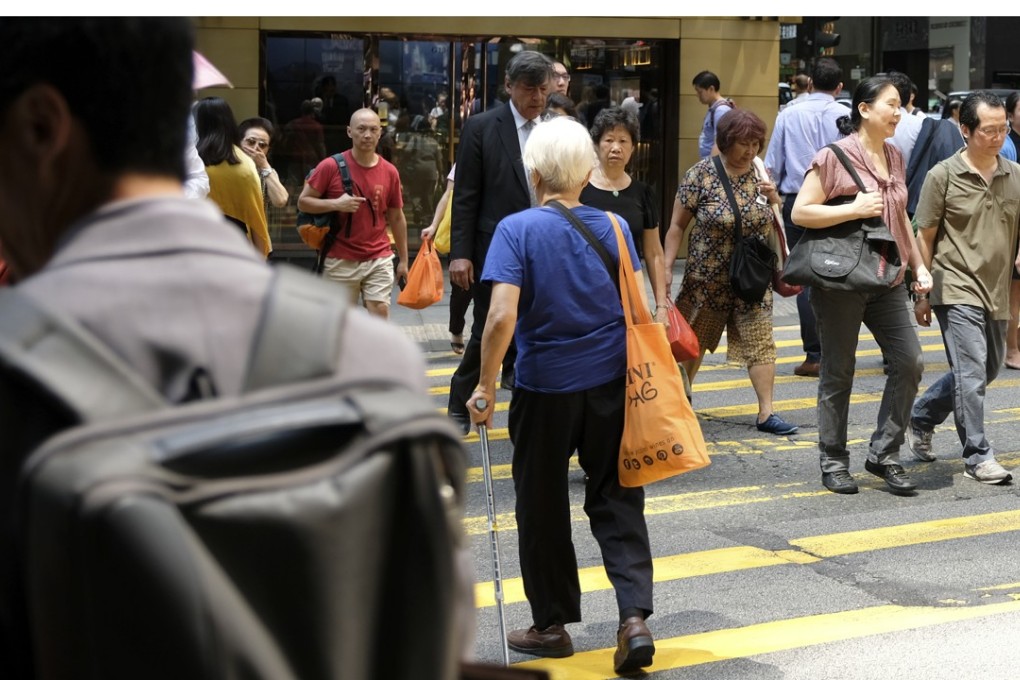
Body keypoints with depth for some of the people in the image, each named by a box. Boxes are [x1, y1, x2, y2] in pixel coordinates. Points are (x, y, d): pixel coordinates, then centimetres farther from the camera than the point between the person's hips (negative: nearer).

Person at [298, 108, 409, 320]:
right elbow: (303, 201, -2)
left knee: (380, 316, -6)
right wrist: (335, 204, -19)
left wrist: (403, 259, 11)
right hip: (340, 261, -1)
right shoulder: (331, 166, -7)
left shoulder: (389, 172, 2)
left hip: (378, 259, 2)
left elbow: (396, 218, 11)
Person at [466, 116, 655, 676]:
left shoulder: (517, 229, -11)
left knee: (543, 506, 12)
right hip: (611, 382, 3)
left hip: (546, 388, -3)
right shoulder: (613, 227, 1)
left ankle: (553, 624, 21)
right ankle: (634, 616, -3)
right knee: (616, 501, 9)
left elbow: (502, 316, -20)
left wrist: (485, 387, -11)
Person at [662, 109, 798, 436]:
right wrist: (667, 267, -12)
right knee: (693, 340, 12)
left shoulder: (760, 172, 2)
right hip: (708, 278, -3)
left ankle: (766, 413, -2)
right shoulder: (701, 175, -10)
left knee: (760, 341, -4)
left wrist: (774, 197, -11)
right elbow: (677, 226, -6)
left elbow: (778, 221, 10)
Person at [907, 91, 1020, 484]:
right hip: (957, 289, -6)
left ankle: (921, 416, 36)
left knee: (987, 370, 17)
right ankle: (977, 457, -2)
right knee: (971, 372, -10)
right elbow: (925, 237, -1)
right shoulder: (943, 176, -6)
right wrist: (922, 293, 0)